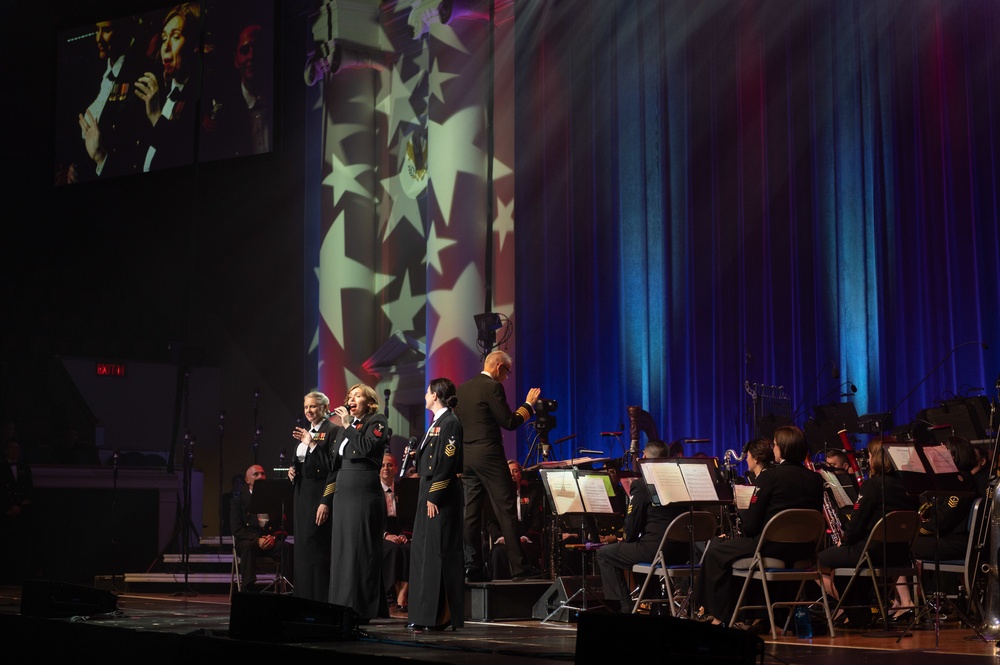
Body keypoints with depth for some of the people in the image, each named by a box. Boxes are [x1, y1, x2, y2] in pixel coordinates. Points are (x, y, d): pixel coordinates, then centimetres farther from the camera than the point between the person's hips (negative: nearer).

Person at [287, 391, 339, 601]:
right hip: (302, 493, 9)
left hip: (319, 494, -9)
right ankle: (303, 599, 16)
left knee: (316, 548, -9)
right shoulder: (305, 432, 16)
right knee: (302, 548, 10)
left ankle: (320, 599, -6)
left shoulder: (332, 431, -9)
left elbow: (333, 467, -16)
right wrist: (292, 470, 6)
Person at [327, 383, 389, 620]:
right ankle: (342, 607, 10)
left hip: (364, 495, -7)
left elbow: (366, 448, -18)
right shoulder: (346, 425, 20)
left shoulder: (377, 422, -1)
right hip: (342, 493, 7)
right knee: (341, 550, 6)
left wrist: (348, 426, -11)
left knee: (360, 551, -7)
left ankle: (362, 609, -4)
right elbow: (334, 462, 18)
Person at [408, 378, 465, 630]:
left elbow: (447, 463, -18)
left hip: (441, 497, -10)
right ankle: (426, 614, 14)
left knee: (438, 552, -9)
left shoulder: (450, 422, -11)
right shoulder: (436, 423, 17)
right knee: (422, 552, 10)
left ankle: (442, 615, -6)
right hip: (428, 493, 10)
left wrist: (435, 497, -20)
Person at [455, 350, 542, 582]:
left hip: (466, 457, 8)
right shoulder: (493, 387, -10)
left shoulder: (463, 388, 14)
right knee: (506, 511, -5)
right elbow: (509, 422, -11)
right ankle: (519, 567, -7)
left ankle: (473, 567, 6)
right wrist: (528, 404, 1)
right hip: (489, 456, -8)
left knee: (471, 513, 7)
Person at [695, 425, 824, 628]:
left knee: (716, 550, 12)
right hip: (803, 551, 7)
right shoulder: (816, 479, 5)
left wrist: (748, 532, 12)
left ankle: (720, 616, 15)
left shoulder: (770, 476, -10)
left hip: (771, 549, -7)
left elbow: (750, 525, -11)